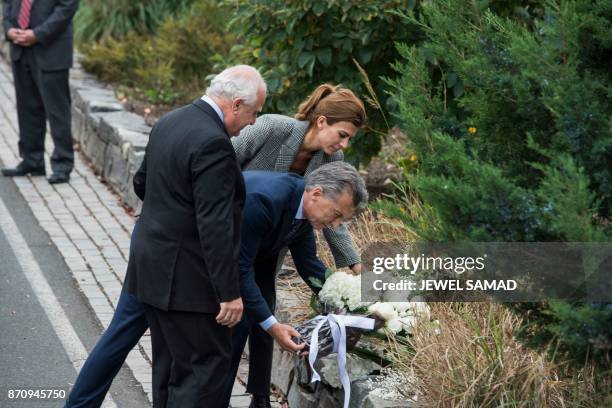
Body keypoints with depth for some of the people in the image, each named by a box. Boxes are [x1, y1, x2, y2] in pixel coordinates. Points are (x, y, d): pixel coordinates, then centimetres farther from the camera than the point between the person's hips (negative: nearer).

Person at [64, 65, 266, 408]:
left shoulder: (169, 122, 7)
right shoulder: (213, 143, -22)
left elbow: (142, 184, 20)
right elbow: (215, 226, -24)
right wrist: (229, 292, -22)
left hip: (147, 260, 9)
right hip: (183, 274, -9)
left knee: (120, 338, 21)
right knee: (208, 361, 1)